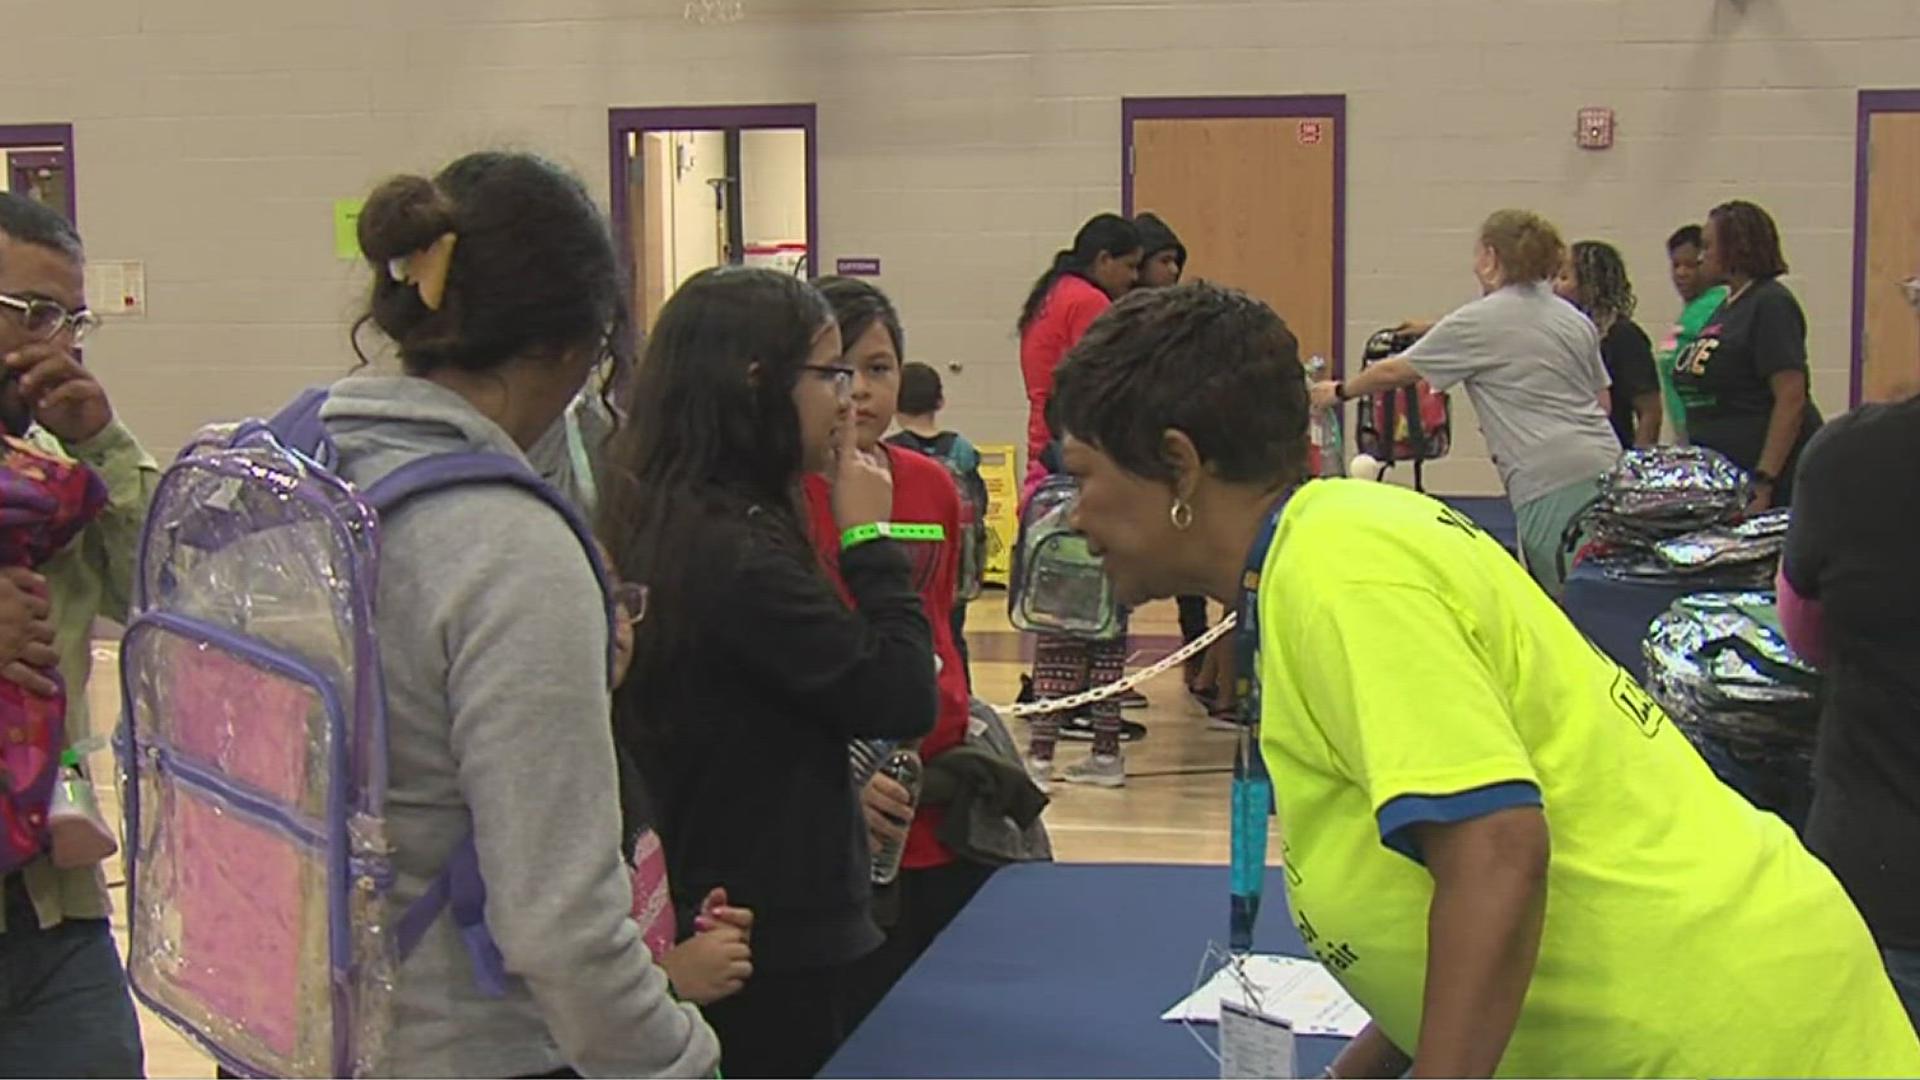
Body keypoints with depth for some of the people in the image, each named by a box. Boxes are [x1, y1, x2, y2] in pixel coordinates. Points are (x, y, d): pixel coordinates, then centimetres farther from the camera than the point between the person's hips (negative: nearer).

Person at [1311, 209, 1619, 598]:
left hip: (1551, 483, -7)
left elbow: (1395, 372, 8)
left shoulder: (1478, 322, -2)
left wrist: (1339, 392, 24)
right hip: (1605, 467, 7)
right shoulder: (1575, 320, 18)